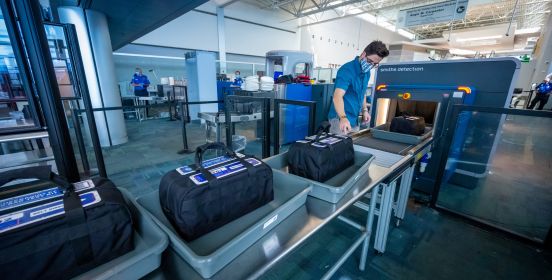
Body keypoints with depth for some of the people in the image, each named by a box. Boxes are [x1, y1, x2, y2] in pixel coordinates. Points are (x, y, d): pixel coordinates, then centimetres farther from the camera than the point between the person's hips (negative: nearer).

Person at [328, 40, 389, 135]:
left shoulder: (366, 72, 7)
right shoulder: (347, 70, -19)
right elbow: (338, 95, -34)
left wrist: (364, 110, 10)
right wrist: (343, 117, -50)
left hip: (354, 119, 8)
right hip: (340, 119, -8)